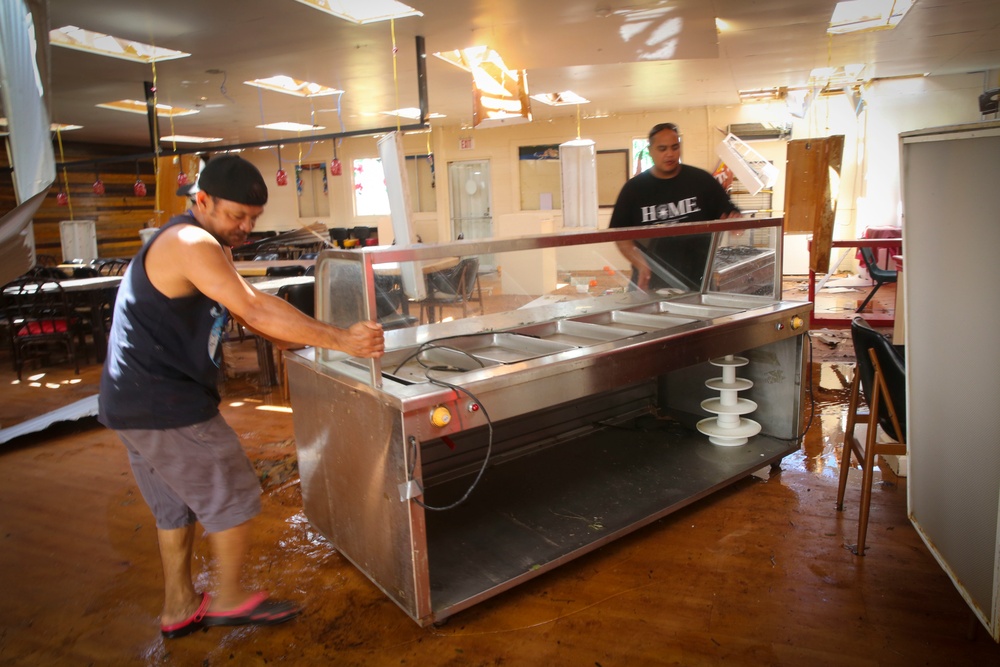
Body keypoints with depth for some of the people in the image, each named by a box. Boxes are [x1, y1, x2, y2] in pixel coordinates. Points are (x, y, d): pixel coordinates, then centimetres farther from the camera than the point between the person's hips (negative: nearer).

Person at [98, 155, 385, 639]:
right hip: (165, 405, -10)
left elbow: (242, 310, 14)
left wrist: (293, 339, 3)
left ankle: (179, 608, 33)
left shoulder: (206, 245, 14)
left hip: (135, 402, 10)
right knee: (233, 497, 3)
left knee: (177, 504, 20)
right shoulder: (192, 244, -20)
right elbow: (256, 311, -28)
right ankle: (230, 600, 20)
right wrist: (341, 341, -27)